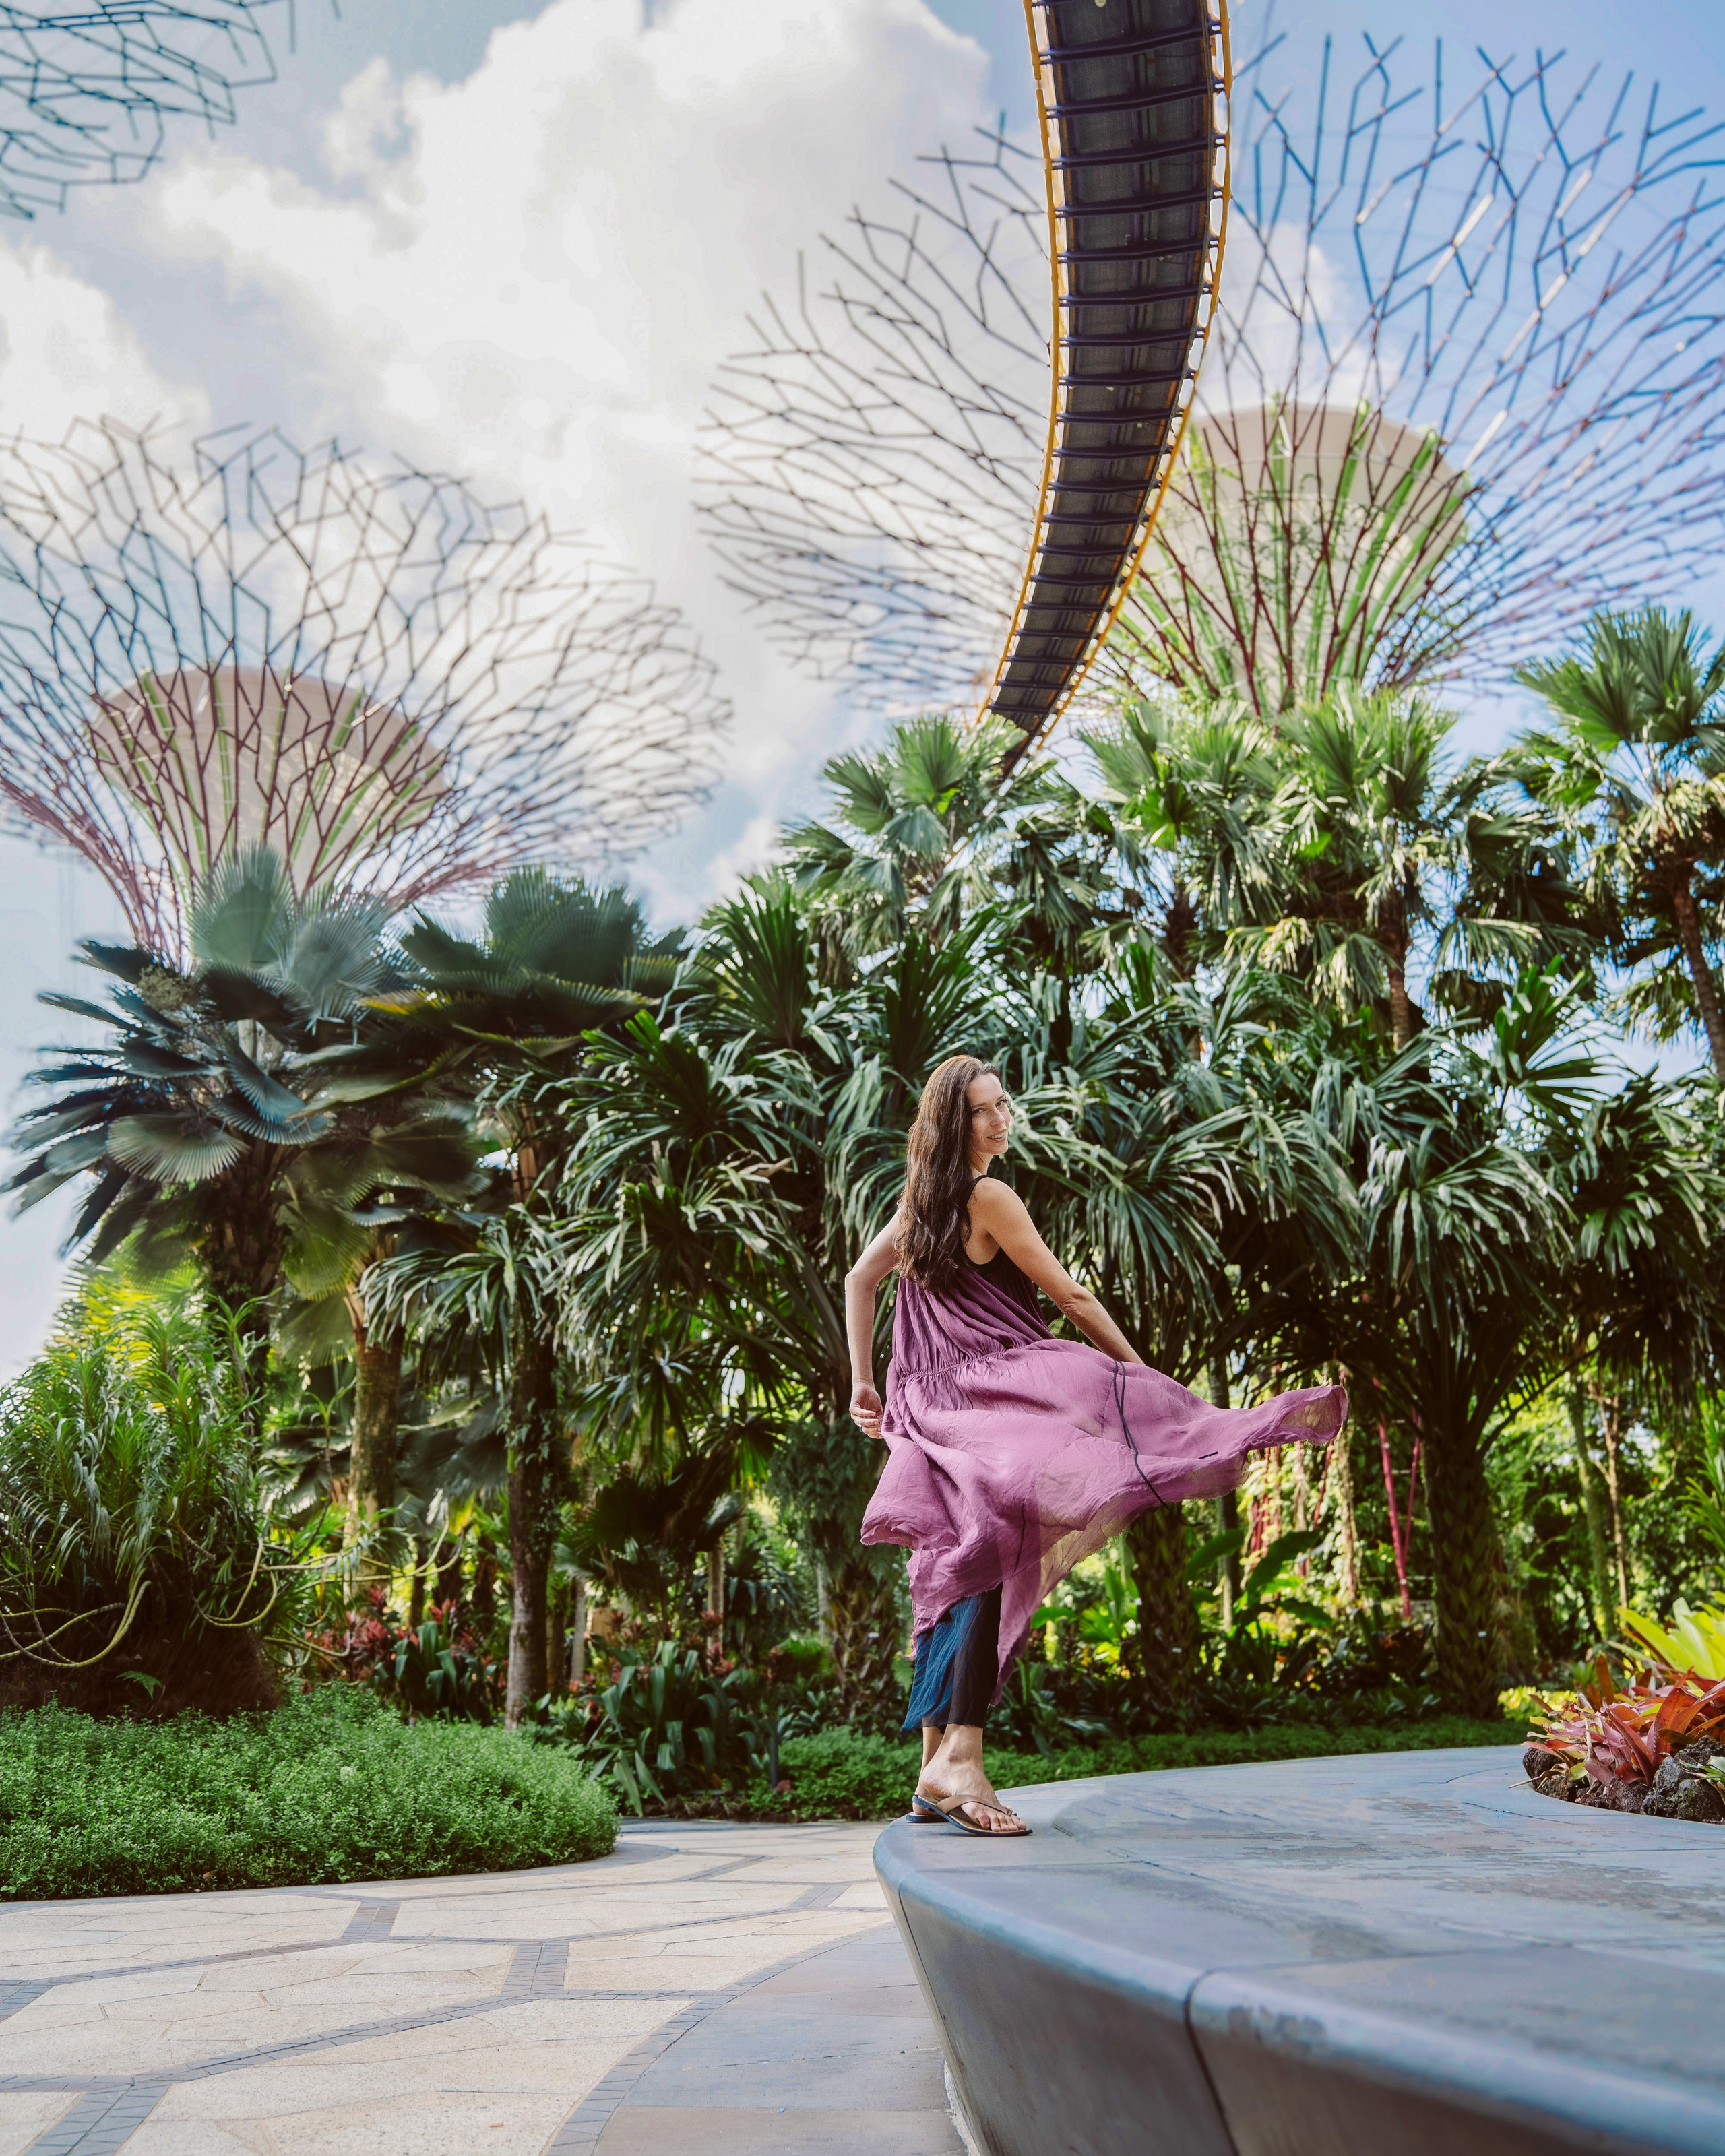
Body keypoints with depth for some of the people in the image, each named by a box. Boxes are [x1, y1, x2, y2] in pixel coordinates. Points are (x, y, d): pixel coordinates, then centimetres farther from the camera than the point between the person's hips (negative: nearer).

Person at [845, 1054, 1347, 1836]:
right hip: (997, 1390, -9)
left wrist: (864, 1384, 24)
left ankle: (936, 1772, 12)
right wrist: (1146, 1376, 6)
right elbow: (1071, 1298, -2)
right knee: (996, 1563, -22)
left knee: (962, 1573, 9)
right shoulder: (988, 1198, -5)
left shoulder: (918, 1201, 18)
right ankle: (960, 1755, -33)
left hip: (936, 1411, 9)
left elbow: (859, 1281, 24)